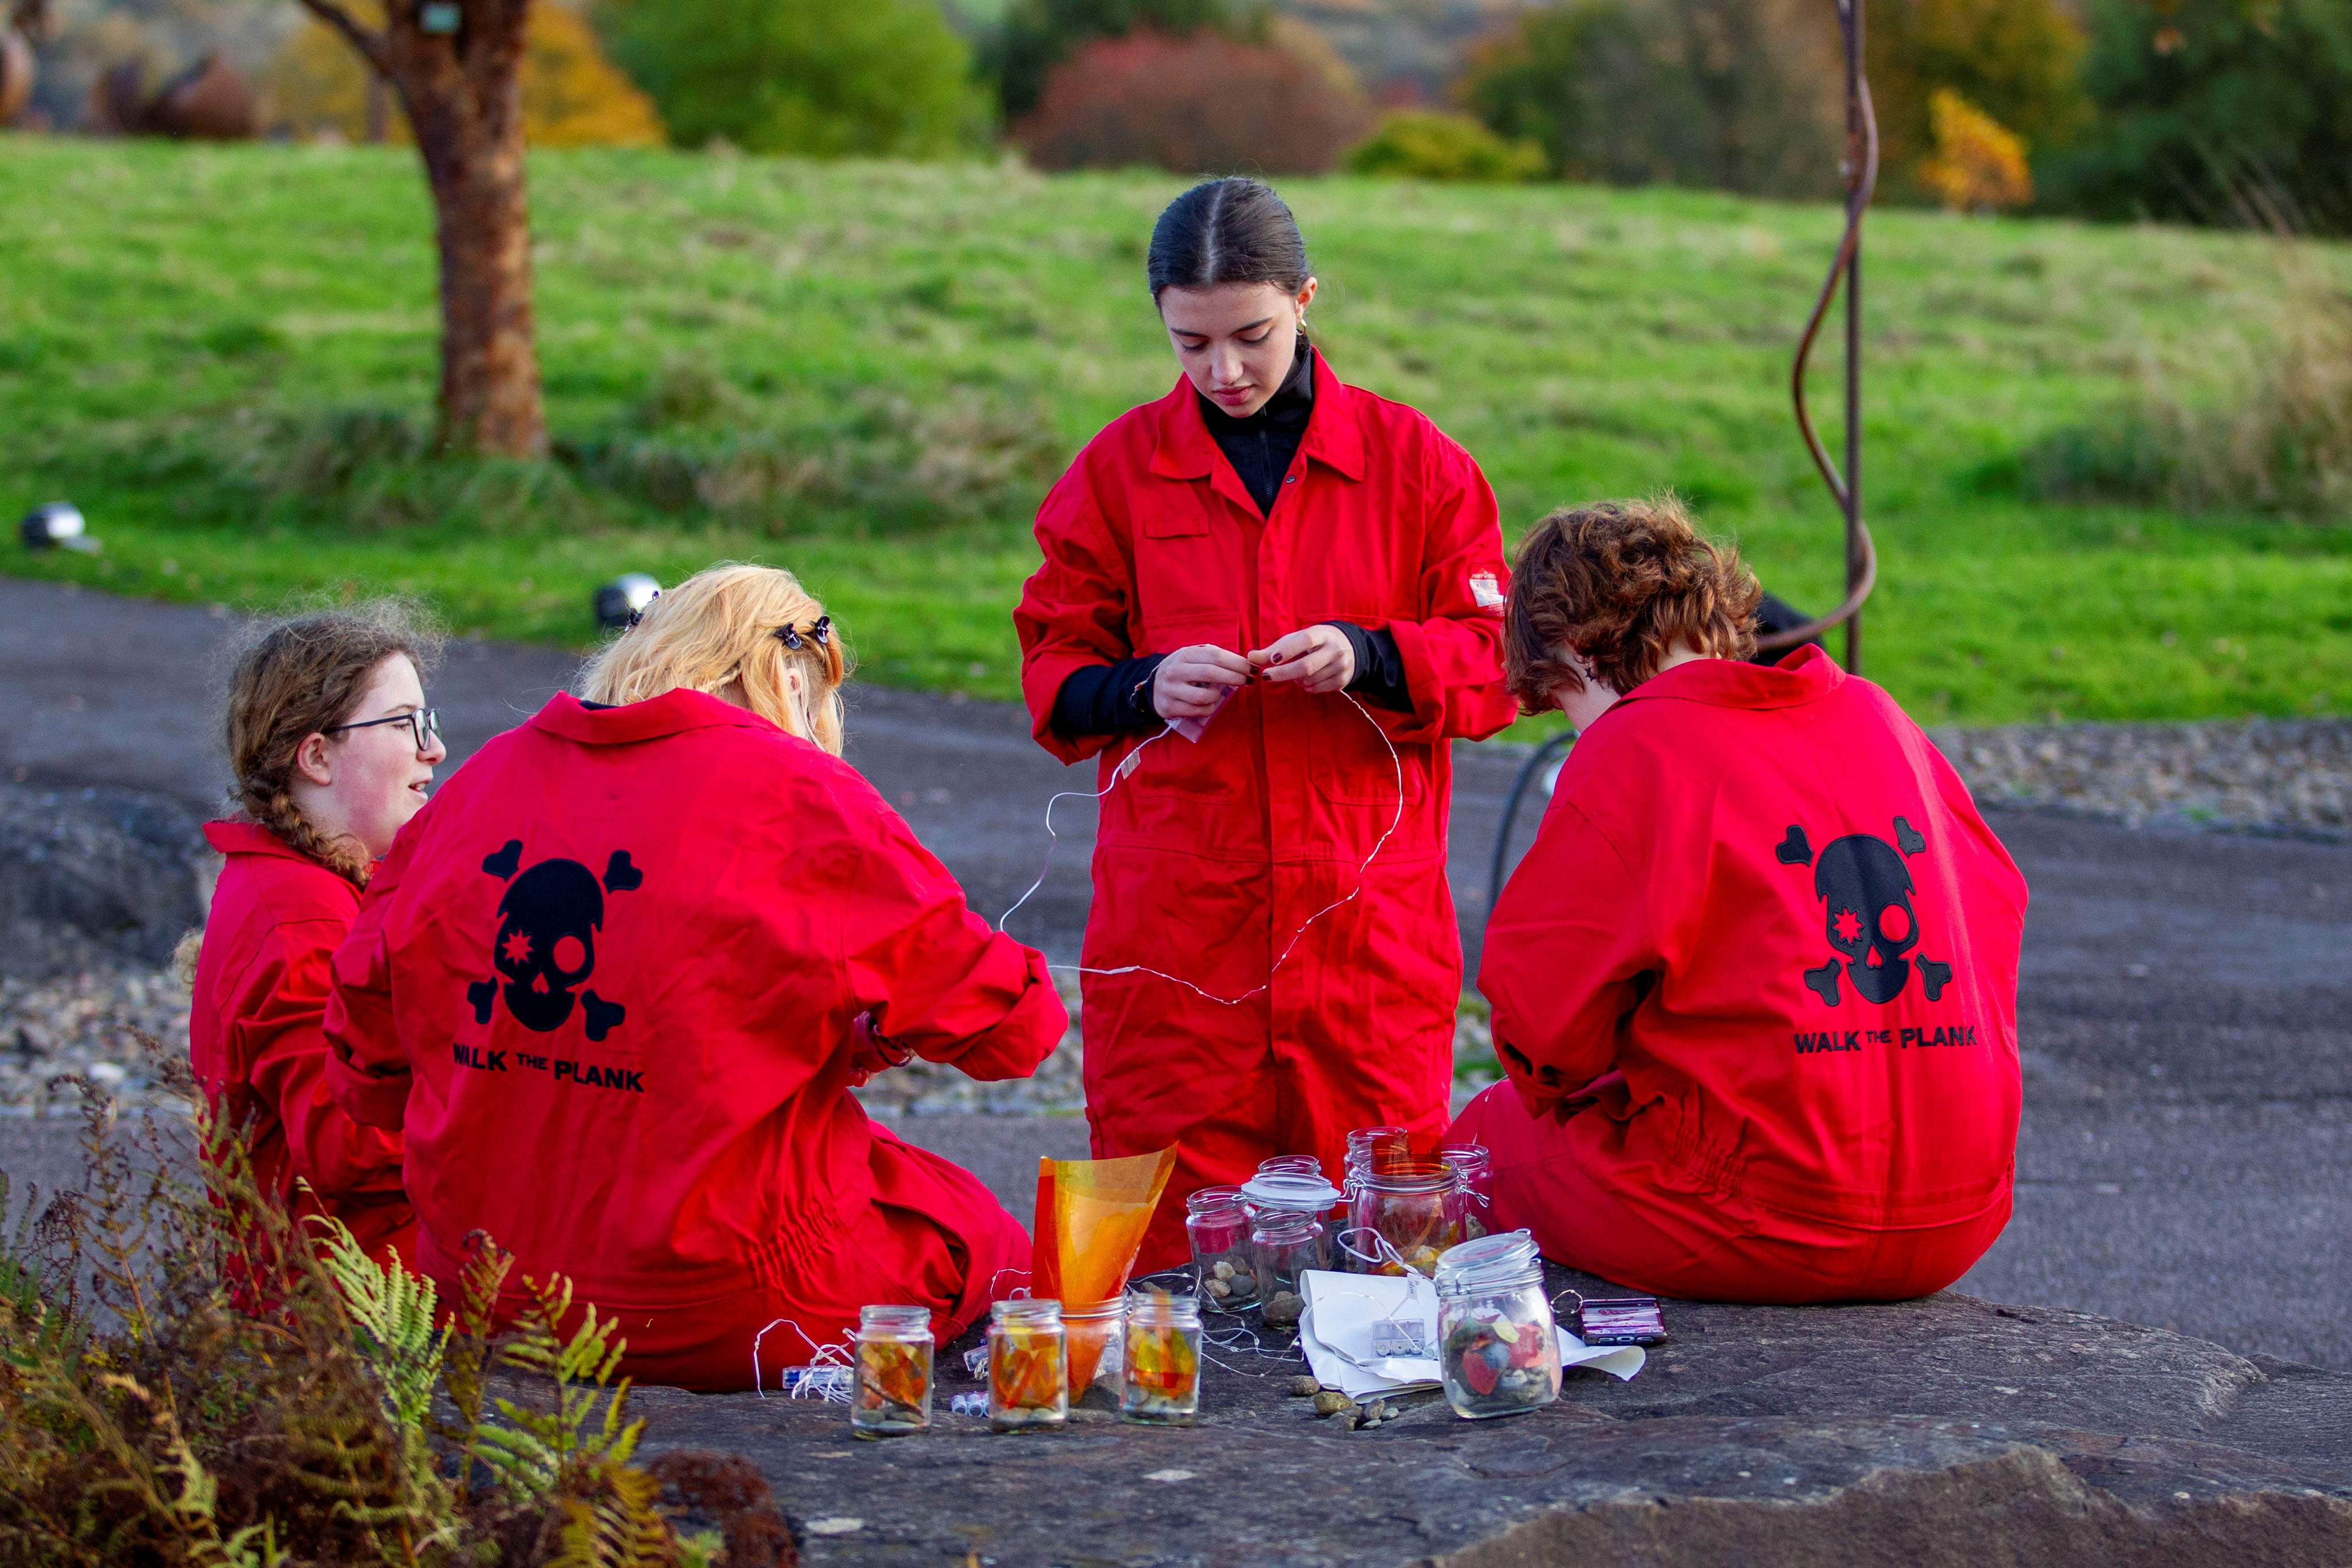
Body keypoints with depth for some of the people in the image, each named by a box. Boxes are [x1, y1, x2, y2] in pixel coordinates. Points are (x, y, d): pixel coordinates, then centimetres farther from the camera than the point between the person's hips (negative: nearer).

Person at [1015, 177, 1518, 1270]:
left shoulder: (1413, 461, 7)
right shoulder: (1118, 470, 7)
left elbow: (1492, 663, 6)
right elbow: (1052, 671, 10)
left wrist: (1370, 660, -13)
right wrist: (1142, 688, -12)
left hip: (1371, 921, 0)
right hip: (1177, 920, 0)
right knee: (1173, 1236, -1)